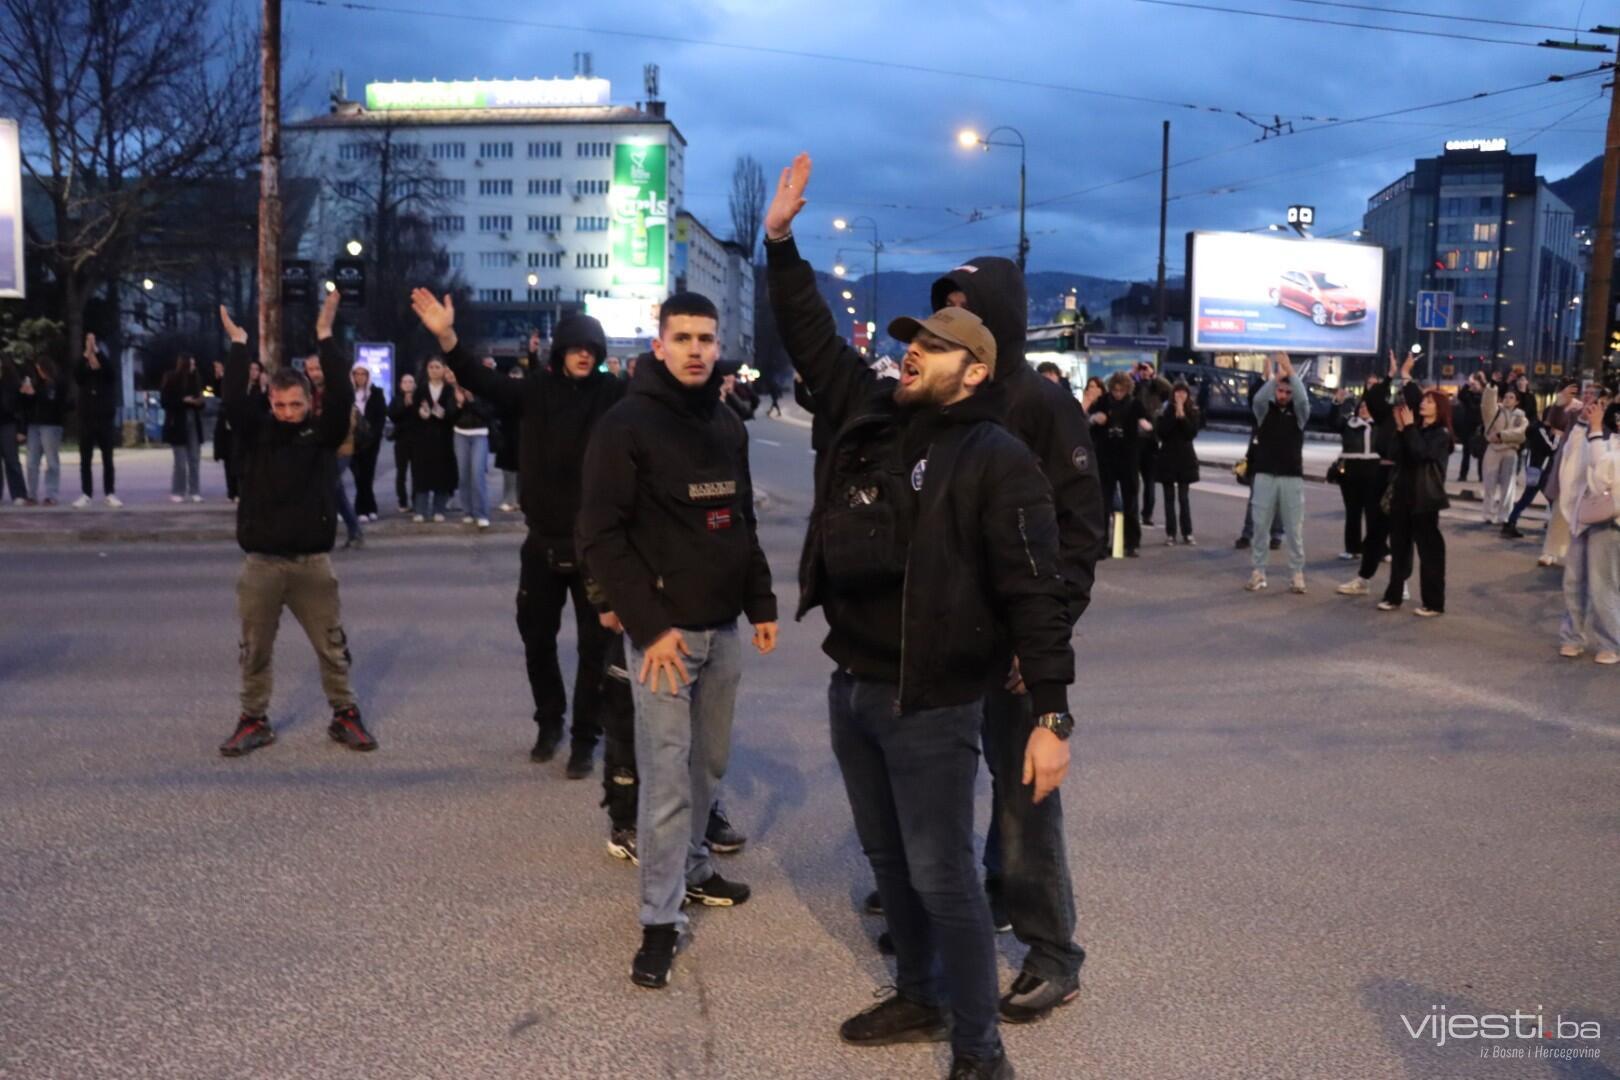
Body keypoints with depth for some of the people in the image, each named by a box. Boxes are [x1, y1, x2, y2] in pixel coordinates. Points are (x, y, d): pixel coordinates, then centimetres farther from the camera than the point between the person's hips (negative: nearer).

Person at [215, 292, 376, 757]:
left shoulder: (323, 431, 0)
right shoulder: (256, 430, 3)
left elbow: (342, 395, -14)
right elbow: (233, 399, -13)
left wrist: (324, 337, -15)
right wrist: (238, 345, -12)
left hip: (312, 560, -1)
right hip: (261, 561, 1)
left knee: (332, 646, 7)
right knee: (255, 649, 10)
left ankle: (345, 715, 20)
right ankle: (254, 721, 23)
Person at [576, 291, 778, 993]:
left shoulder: (729, 426, 12)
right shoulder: (626, 425, -10)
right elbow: (601, 536, -14)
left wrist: (761, 604, 12)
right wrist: (649, 625, -20)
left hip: (723, 628, 7)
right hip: (662, 629, -6)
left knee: (708, 763, 15)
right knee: (666, 774, -5)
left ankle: (693, 868, 34)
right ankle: (660, 920, 5)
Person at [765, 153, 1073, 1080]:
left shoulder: (998, 460, -14)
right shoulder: (871, 416, 6)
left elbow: (1037, 593, -17)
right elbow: (814, 341, 16)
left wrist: (1054, 717, -20)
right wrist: (782, 242, 8)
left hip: (931, 704, -7)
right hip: (851, 686, 7)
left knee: (943, 876, 0)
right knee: (889, 860, 20)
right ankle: (920, 997, 39)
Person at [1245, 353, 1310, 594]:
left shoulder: (1299, 413, 5)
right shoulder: (1265, 410, 6)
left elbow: (1303, 399, -17)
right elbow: (1259, 398, -16)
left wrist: (1290, 371, -22)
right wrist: (1273, 376, -29)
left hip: (1293, 478, 0)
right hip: (1265, 476, 0)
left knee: (1294, 530, 2)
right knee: (1260, 526, 2)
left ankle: (1296, 575, 7)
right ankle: (1257, 572, 8)